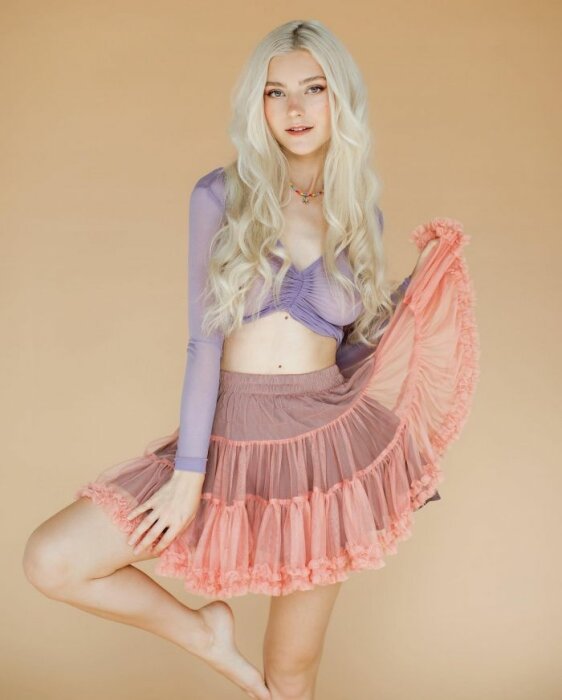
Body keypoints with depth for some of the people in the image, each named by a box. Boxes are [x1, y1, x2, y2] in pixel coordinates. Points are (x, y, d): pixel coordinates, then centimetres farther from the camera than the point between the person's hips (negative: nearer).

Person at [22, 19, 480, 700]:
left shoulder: (360, 212, 6)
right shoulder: (221, 195, -2)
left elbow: (356, 343, 9)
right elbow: (204, 339, -7)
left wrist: (428, 273, 0)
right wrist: (190, 470, -10)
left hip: (328, 439, 1)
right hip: (233, 435, 0)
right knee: (50, 560, -10)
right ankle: (204, 632, 12)